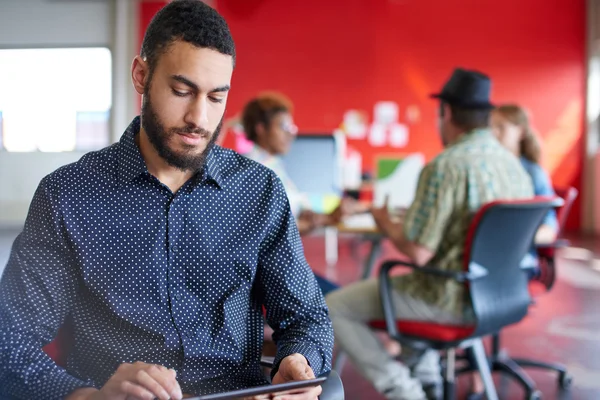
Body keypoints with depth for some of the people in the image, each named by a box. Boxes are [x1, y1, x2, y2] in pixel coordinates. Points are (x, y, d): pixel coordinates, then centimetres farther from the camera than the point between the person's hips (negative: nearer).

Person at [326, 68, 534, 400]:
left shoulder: (444, 166, -21)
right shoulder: (515, 164, 3)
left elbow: (418, 253, -23)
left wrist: (387, 225, -3)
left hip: (454, 301, -8)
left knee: (333, 308, 3)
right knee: (410, 285, 36)